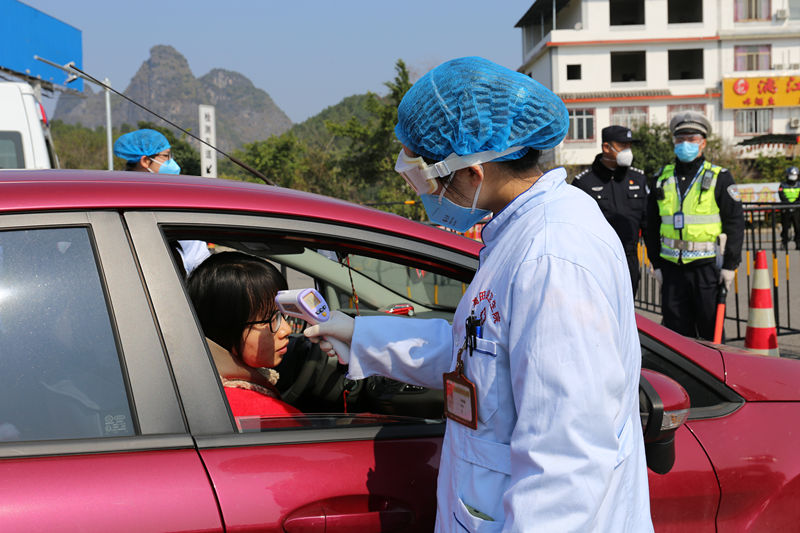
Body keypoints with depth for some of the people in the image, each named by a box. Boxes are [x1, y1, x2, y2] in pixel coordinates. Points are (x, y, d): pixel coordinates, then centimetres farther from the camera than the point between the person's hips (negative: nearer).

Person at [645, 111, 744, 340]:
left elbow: (735, 223, 0)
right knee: (676, 331, 7)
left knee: (711, 330, 2)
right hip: (672, 267, 3)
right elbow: (652, 225, 15)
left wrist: (730, 265, -6)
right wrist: (656, 263, 10)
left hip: (707, 265, -3)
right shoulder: (662, 178, 10)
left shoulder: (719, 178, 1)